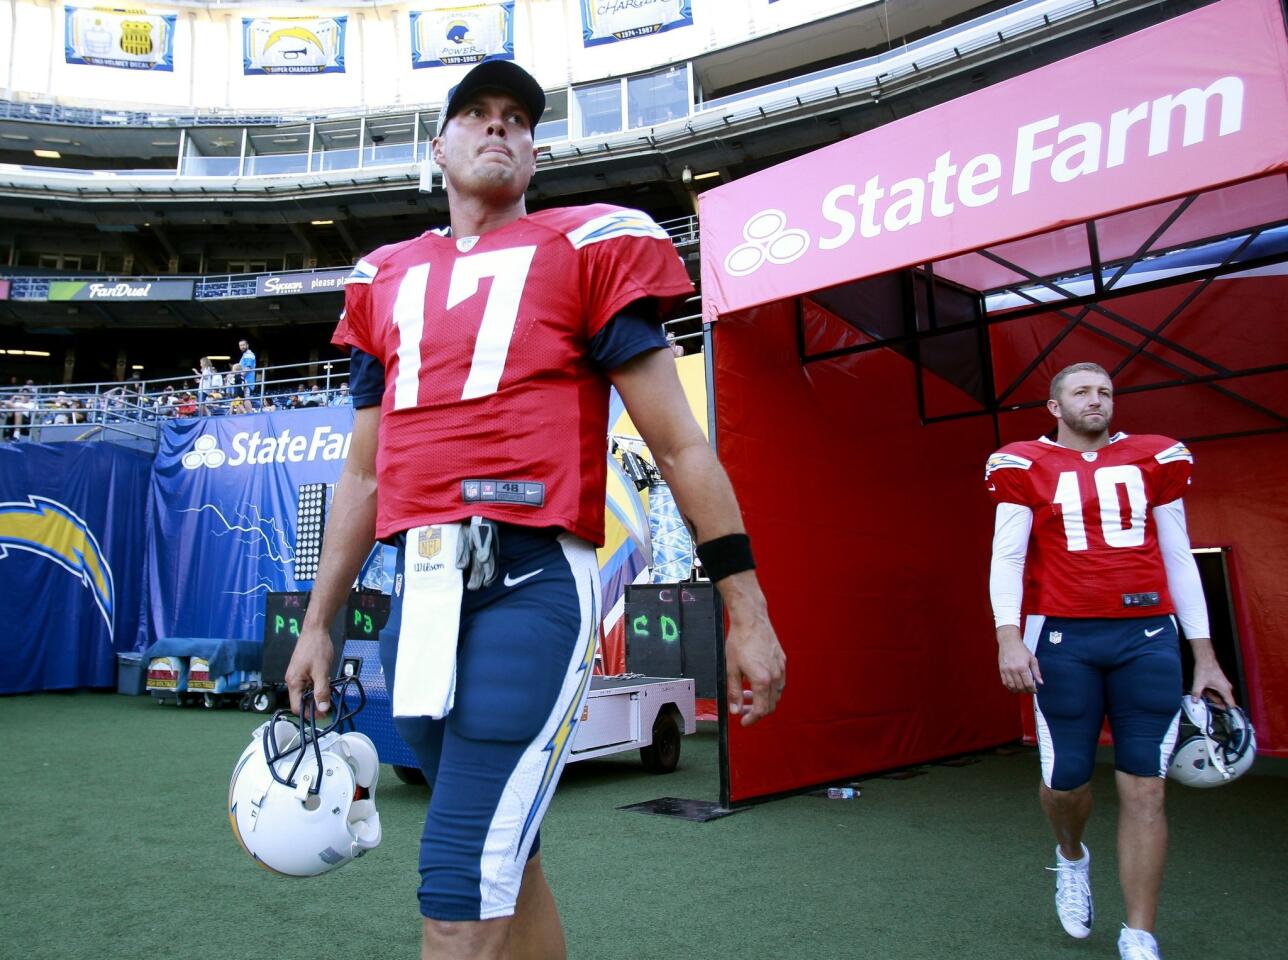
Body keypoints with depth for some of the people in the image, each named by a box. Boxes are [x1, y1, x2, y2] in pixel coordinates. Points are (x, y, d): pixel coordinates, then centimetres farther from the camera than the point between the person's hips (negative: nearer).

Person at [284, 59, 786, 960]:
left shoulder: (588, 248, 5)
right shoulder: (388, 279, 19)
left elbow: (679, 444, 0)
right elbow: (364, 474, 23)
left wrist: (746, 611, -4)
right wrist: (318, 623, 23)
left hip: (531, 581, -5)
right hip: (422, 592, 6)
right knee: (504, 860, 16)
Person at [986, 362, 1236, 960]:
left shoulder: (1153, 461, 12)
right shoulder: (1027, 467, 4)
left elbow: (1179, 558, 13)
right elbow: (1007, 556, -1)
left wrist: (1204, 655, 11)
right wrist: (1008, 635, -15)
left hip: (1148, 638, 2)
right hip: (1063, 639, -2)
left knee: (1144, 788, 1)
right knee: (1067, 779, 2)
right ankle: (1072, 857, 38)